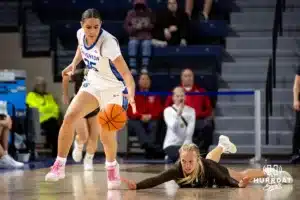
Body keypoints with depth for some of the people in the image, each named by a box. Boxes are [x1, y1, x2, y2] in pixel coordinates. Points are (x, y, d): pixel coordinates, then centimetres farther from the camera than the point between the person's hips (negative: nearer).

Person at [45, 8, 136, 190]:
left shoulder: (107, 43, -32)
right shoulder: (81, 34, -13)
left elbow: (126, 74, -40)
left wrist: (131, 95, -57)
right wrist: (74, 64, 0)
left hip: (115, 89, -5)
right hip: (93, 83, 5)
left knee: (107, 135, -8)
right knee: (70, 117, -13)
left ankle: (112, 168, 23)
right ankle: (59, 166, -3)